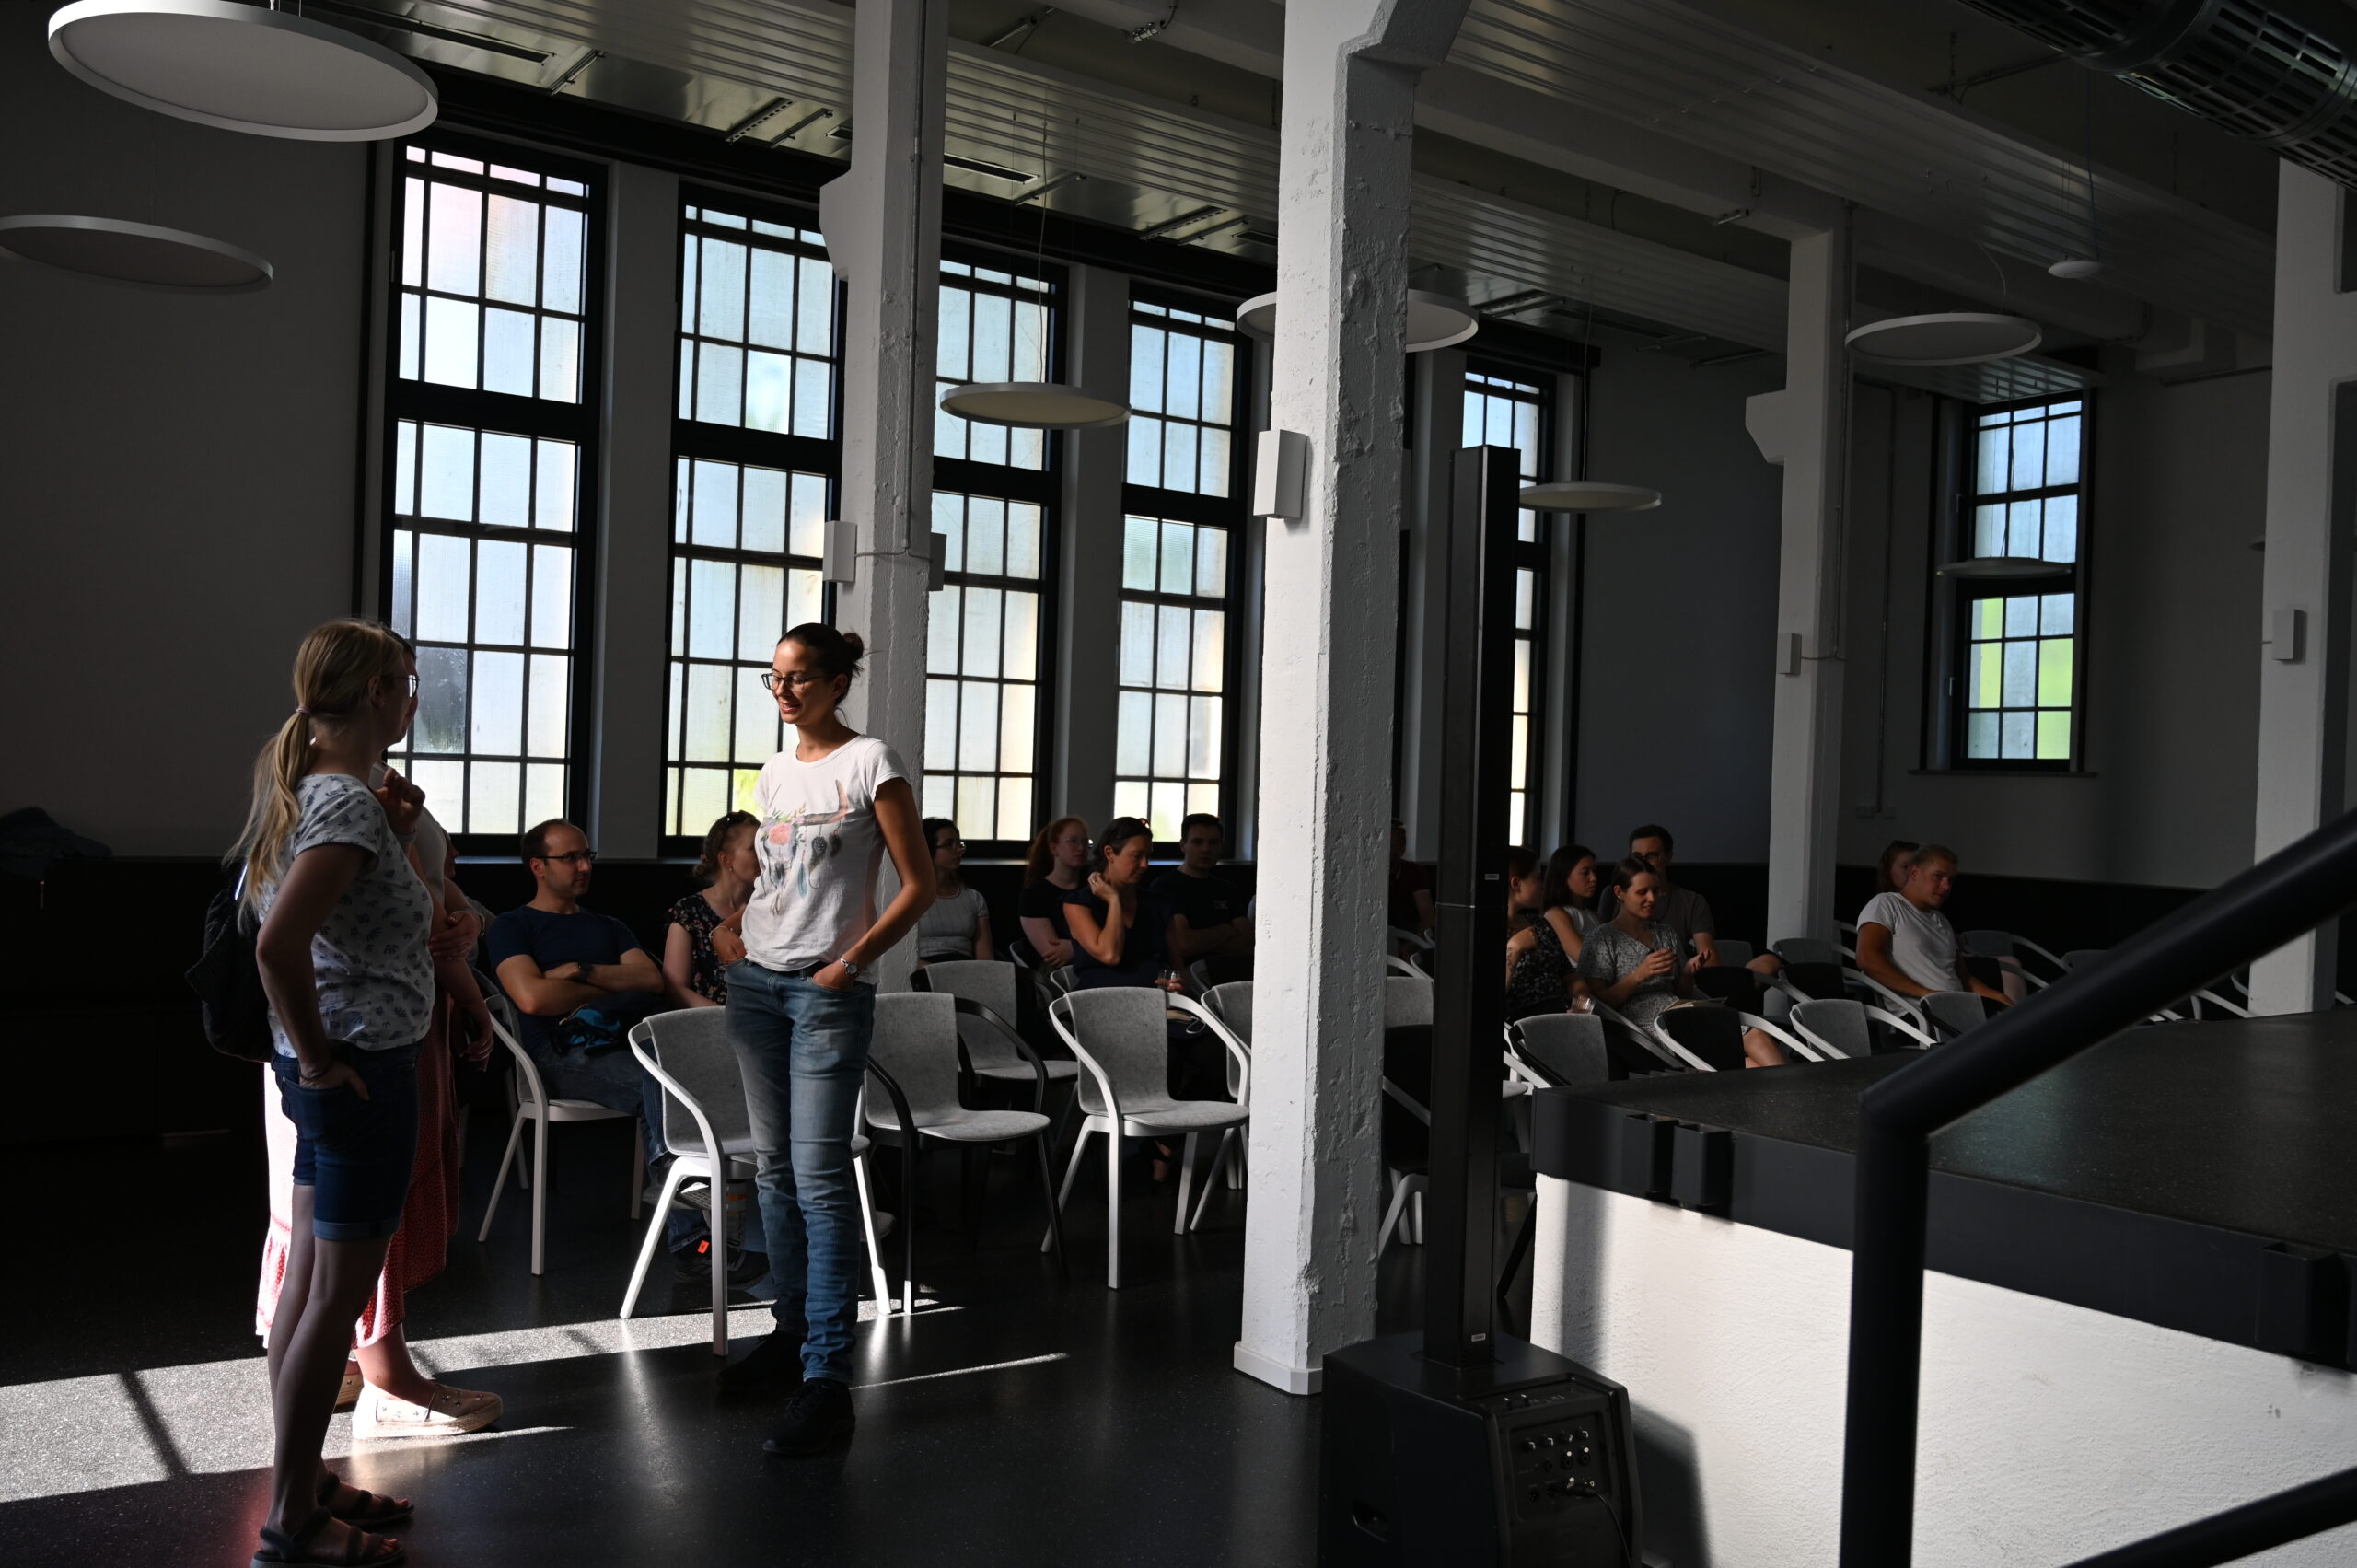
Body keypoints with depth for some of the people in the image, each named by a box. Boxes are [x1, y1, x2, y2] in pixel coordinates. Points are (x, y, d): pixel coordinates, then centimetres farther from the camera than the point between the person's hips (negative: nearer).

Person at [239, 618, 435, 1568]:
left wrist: (393, 834, 9)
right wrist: (316, 1051, -18)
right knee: (339, 1296, 0)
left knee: (308, 1283, 17)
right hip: (361, 1070, -10)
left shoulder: (302, 786, 11)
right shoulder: (349, 804, -19)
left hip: (324, 1073, 10)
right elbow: (278, 941, -30)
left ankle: (303, 1484, 30)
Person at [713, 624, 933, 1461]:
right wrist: (737, 948, 10)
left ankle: (826, 1378, -7)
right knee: (776, 1166, 11)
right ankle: (792, 1334, 24)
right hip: (757, 981, 7)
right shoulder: (774, 772, 14)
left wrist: (853, 960, -14)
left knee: (819, 1174, -10)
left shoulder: (871, 763, -6)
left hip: (830, 990, -7)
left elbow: (919, 884, -7)